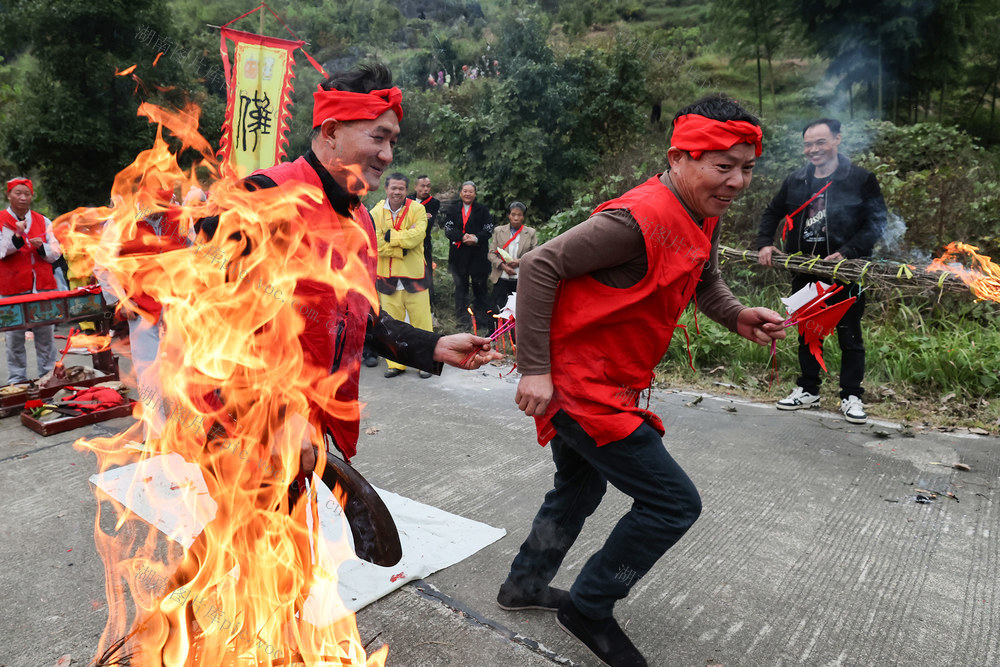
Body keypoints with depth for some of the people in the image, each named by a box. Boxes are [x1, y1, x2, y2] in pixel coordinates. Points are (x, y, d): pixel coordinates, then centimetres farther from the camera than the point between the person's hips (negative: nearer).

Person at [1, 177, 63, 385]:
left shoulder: (43, 221, 12)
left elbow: (56, 252, 9)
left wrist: (42, 247, -11)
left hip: (42, 285, 2)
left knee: (46, 334, 4)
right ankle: (17, 379, 9)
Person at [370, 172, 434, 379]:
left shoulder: (417, 209, -1)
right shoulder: (376, 212, 2)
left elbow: (417, 235, -16)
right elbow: (376, 244, -7)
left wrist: (391, 236, -12)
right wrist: (403, 249, -13)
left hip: (414, 274, -1)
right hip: (387, 276, 1)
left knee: (421, 319, 2)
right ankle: (395, 363, 19)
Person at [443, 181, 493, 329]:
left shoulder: (483, 210, 7)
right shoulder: (452, 210, 10)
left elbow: (488, 230, -1)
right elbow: (448, 230, -1)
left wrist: (476, 238, -18)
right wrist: (462, 237, -18)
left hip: (478, 255, -1)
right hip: (458, 255, 1)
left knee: (480, 286, 2)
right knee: (460, 286, 5)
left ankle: (482, 318, 8)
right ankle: (463, 319, 11)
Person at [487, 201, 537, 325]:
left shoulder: (531, 233, 4)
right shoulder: (498, 231, 7)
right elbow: (492, 253, 3)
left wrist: (520, 262, -14)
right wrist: (503, 266, -13)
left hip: (521, 280, -1)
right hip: (501, 278, 1)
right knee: (497, 310, 2)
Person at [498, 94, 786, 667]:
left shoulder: (704, 217, 6)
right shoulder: (641, 218, -24)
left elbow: (704, 282, 22)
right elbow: (540, 265, -24)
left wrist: (738, 317, 0)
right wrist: (535, 368, -25)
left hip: (605, 383, 10)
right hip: (583, 387, -10)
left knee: (580, 488, 27)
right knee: (674, 503, -5)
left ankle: (526, 583, 48)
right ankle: (590, 608, 14)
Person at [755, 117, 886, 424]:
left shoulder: (860, 179, -6)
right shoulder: (795, 180, 8)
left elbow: (876, 223, -8)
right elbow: (772, 213, 20)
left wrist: (846, 253, -20)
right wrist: (765, 243, 4)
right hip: (804, 273, 5)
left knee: (850, 336, 5)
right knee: (807, 334, 14)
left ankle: (851, 396, 18)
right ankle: (808, 391, 27)